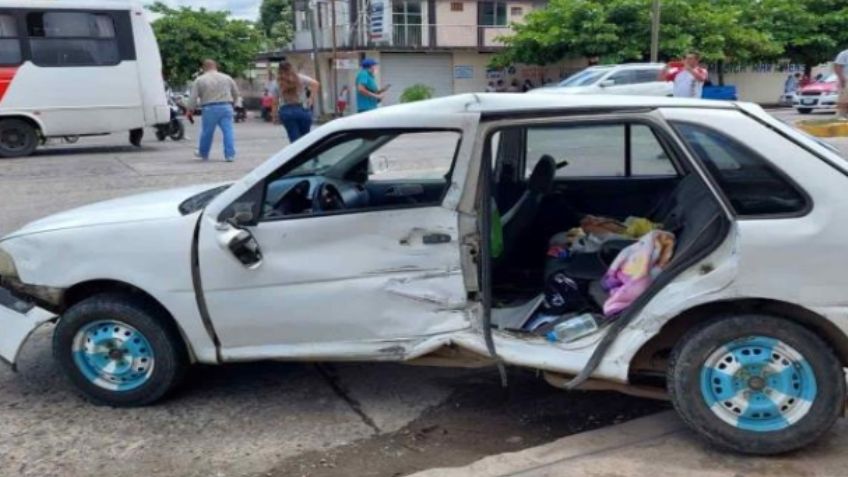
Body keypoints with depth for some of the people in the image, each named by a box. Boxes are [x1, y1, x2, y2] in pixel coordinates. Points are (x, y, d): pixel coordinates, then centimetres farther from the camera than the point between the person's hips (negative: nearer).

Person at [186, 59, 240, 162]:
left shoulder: (199, 80, 3)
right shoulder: (227, 78, 11)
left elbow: (193, 98, 0)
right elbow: (236, 94, 17)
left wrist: (190, 110, 9)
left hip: (210, 109, -1)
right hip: (226, 107, 2)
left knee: (207, 132, 10)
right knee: (228, 131, 0)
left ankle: (203, 154, 26)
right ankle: (230, 155, -6)